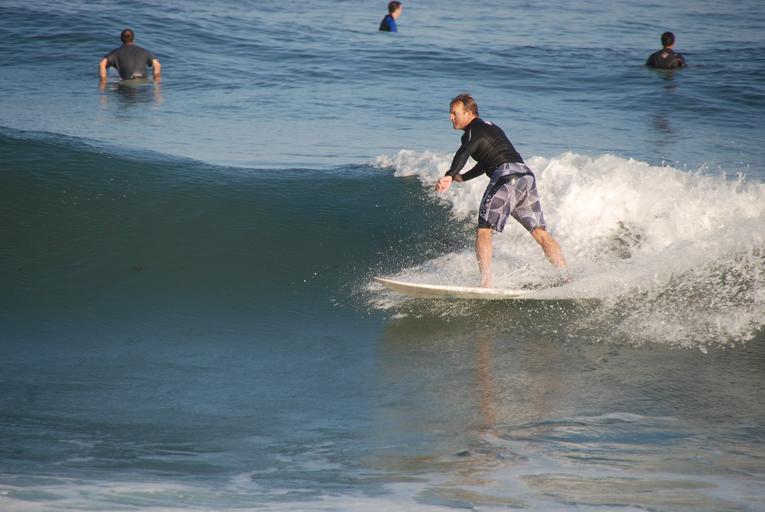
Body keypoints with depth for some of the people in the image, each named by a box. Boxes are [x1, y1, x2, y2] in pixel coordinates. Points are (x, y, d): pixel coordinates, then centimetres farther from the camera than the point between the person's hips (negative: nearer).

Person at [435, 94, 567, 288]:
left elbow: (464, 152, -19)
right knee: (540, 232, 9)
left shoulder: (474, 130, 2)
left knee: (484, 231, -9)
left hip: (507, 176, -9)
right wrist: (462, 177, 49)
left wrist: (449, 176, -33)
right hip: (526, 175, 9)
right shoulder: (490, 128, 31)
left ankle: (486, 283, -23)